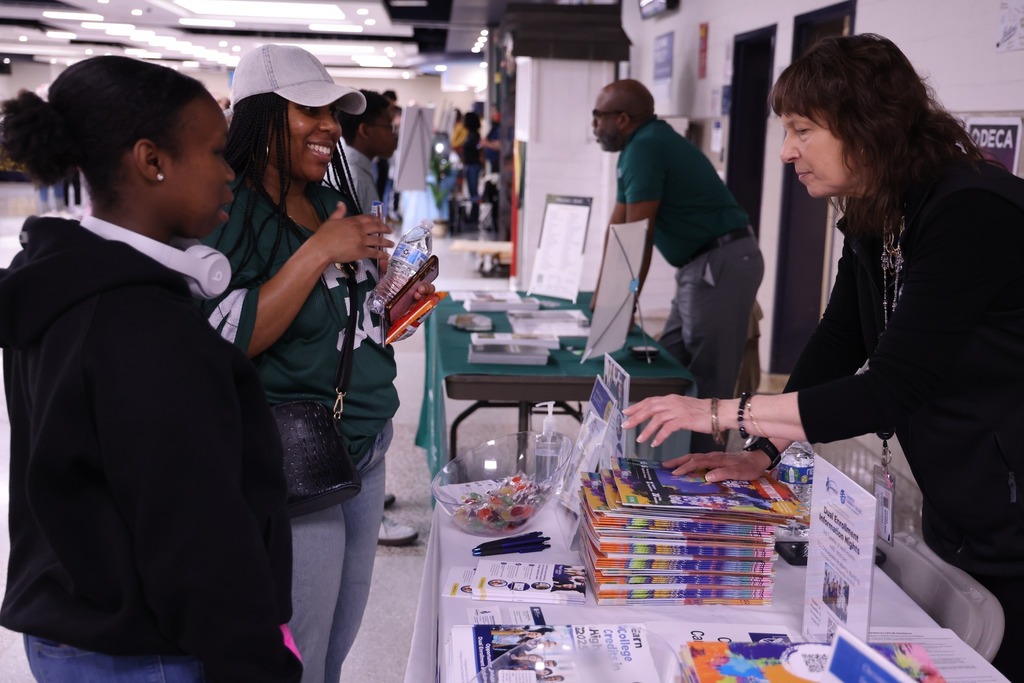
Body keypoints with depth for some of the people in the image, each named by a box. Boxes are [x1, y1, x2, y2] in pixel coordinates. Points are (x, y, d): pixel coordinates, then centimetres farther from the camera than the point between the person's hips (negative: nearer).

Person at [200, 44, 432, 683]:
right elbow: (223, 341, -24)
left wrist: (388, 315, 3)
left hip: (366, 454, 8)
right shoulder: (226, 212, -15)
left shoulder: (330, 203, 10)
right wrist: (320, 252, -25)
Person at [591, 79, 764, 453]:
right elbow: (617, 229, 17)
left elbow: (638, 237, -17)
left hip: (721, 265, -11)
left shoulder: (645, 147, -15)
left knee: (705, 384, -5)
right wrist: (601, 296, 17)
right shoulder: (641, 146, 16)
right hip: (703, 266, 11)